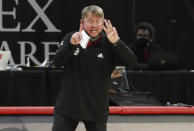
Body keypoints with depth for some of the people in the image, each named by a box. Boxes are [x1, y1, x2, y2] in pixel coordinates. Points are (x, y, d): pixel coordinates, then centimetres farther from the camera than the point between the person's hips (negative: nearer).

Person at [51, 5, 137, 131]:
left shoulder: (108, 44, -4)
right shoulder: (70, 38, 1)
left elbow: (132, 61, -16)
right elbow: (57, 62, -11)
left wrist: (117, 42, -33)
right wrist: (71, 44, -28)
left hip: (97, 110, -1)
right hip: (67, 107, 1)